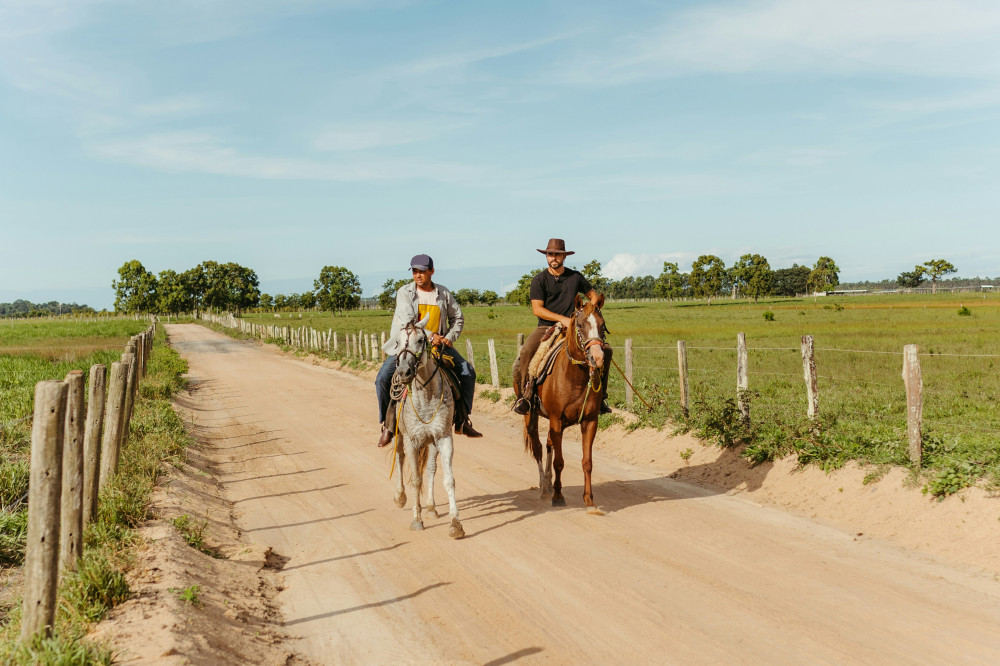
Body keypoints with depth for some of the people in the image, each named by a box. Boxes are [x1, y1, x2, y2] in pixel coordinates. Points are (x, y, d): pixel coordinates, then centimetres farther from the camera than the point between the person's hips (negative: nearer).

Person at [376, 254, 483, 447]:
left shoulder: (443, 293, 2)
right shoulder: (405, 292, -6)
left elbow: (458, 318, 12)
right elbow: (407, 320, -19)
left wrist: (449, 337, -6)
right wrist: (430, 336, -29)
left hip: (439, 345, 3)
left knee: (468, 373, -6)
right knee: (383, 378, -19)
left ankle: (462, 421, 7)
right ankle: (388, 424, -1)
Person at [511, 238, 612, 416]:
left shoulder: (575, 277, 8)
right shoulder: (539, 280, 0)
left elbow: (593, 295, 20)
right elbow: (537, 309, -8)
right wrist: (562, 319, -18)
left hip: (572, 327, 2)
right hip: (546, 327, -2)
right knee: (526, 352, -32)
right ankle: (526, 395, -19)